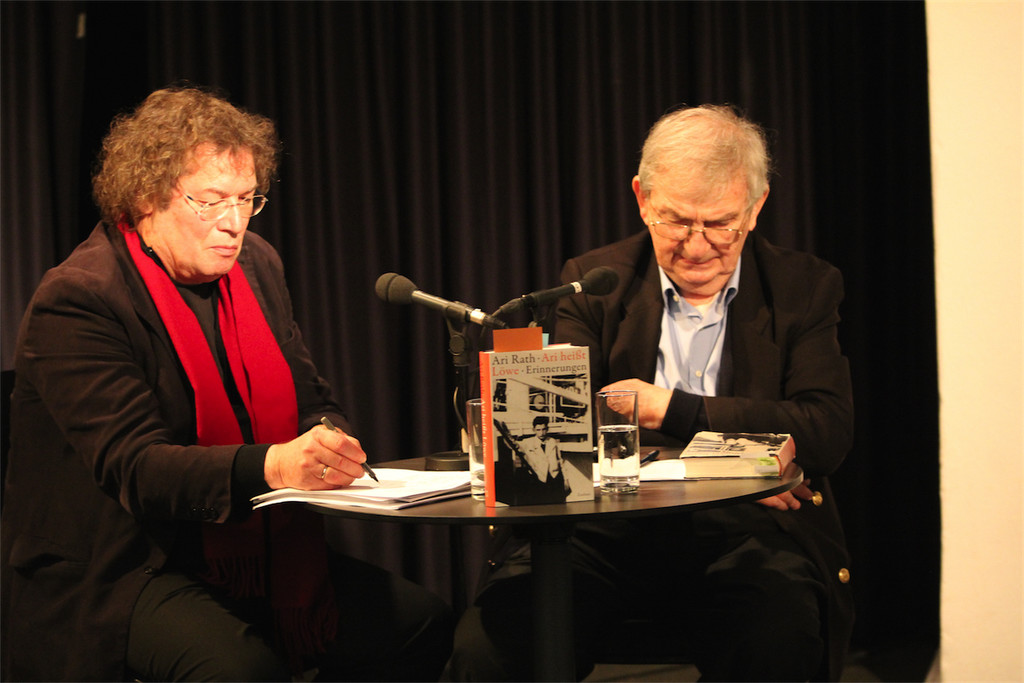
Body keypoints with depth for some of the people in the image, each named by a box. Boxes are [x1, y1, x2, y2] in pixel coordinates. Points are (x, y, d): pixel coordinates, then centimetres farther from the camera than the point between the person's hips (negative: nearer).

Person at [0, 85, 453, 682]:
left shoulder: (256, 264, 9)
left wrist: (329, 448, -9)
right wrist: (270, 466, -39)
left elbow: (311, 402, 17)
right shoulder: (76, 300, -15)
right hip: (119, 574, -7)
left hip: (260, 554, 8)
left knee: (424, 624, -7)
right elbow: (132, 465, -24)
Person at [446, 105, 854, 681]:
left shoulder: (805, 288, 10)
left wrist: (672, 410, -8)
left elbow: (829, 433, -3)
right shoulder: (593, 283, 12)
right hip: (604, 532, 1)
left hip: (743, 536, 0)